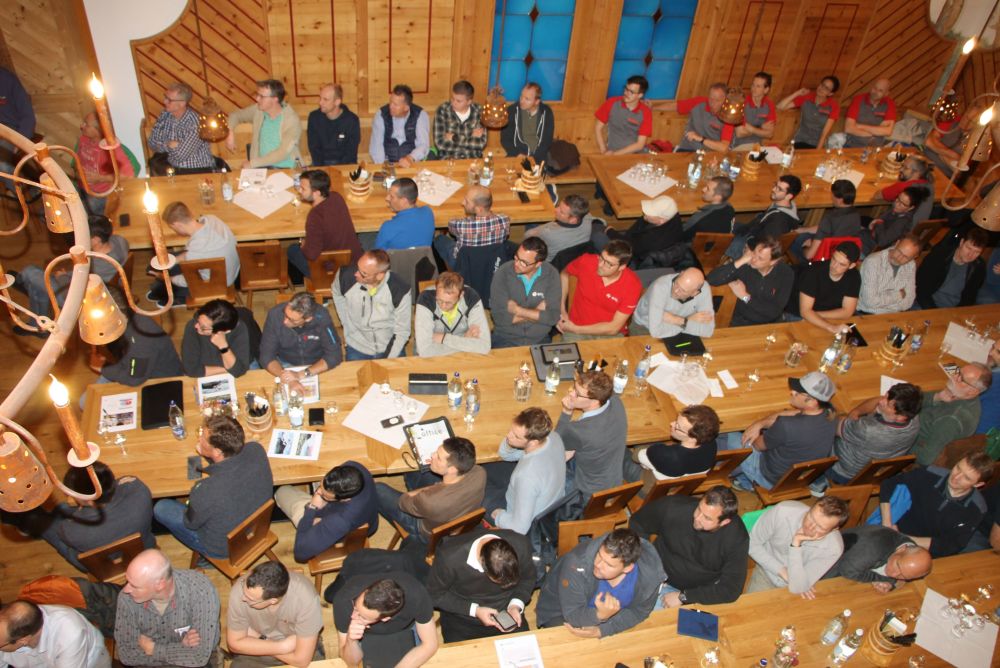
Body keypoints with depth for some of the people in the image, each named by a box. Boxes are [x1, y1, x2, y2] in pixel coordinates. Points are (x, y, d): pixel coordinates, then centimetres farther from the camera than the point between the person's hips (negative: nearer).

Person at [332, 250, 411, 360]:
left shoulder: (400, 289, -25)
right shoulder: (345, 275, -21)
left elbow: (402, 331, -13)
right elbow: (337, 294, 6)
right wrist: (347, 325, 4)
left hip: (390, 347, -1)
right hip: (357, 348, 1)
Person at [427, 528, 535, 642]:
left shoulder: (521, 545, -22)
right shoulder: (449, 556, -30)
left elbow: (527, 579, -1)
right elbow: (435, 594, -12)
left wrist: (516, 605, -16)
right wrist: (474, 610, -19)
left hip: (507, 612, 2)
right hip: (461, 618, -1)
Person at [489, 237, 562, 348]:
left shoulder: (551, 274, -6)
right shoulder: (503, 272, -9)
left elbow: (553, 317, -11)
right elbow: (499, 317, -15)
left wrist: (517, 310, -13)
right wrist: (537, 313, -10)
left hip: (539, 339, 2)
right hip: (505, 339, -1)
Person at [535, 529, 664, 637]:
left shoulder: (650, 573, -30)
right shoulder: (576, 563, -38)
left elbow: (639, 611, -13)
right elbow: (573, 615, -30)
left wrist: (601, 630, -24)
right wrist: (600, 615, -50)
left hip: (604, 610, 4)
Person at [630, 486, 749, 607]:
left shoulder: (738, 538, -25)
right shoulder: (674, 507, -25)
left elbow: (731, 589, -23)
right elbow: (637, 524, -7)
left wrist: (683, 597, -24)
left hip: (704, 589, 3)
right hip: (662, 581, -3)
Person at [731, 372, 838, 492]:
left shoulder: (786, 426, -39)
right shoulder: (829, 412, -19)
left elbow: (758, 445, -19)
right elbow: (787, 414, -3)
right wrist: (759, 424, -12)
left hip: (775, 480, -6)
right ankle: (746, 479, 38)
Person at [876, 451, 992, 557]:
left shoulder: (975, 510, -13)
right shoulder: (932, 475, -14)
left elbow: (952, 546, -14)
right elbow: (889, 485, -10)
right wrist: (886, 522, -22)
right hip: (894, 530, 0)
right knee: (902, 488, -25)